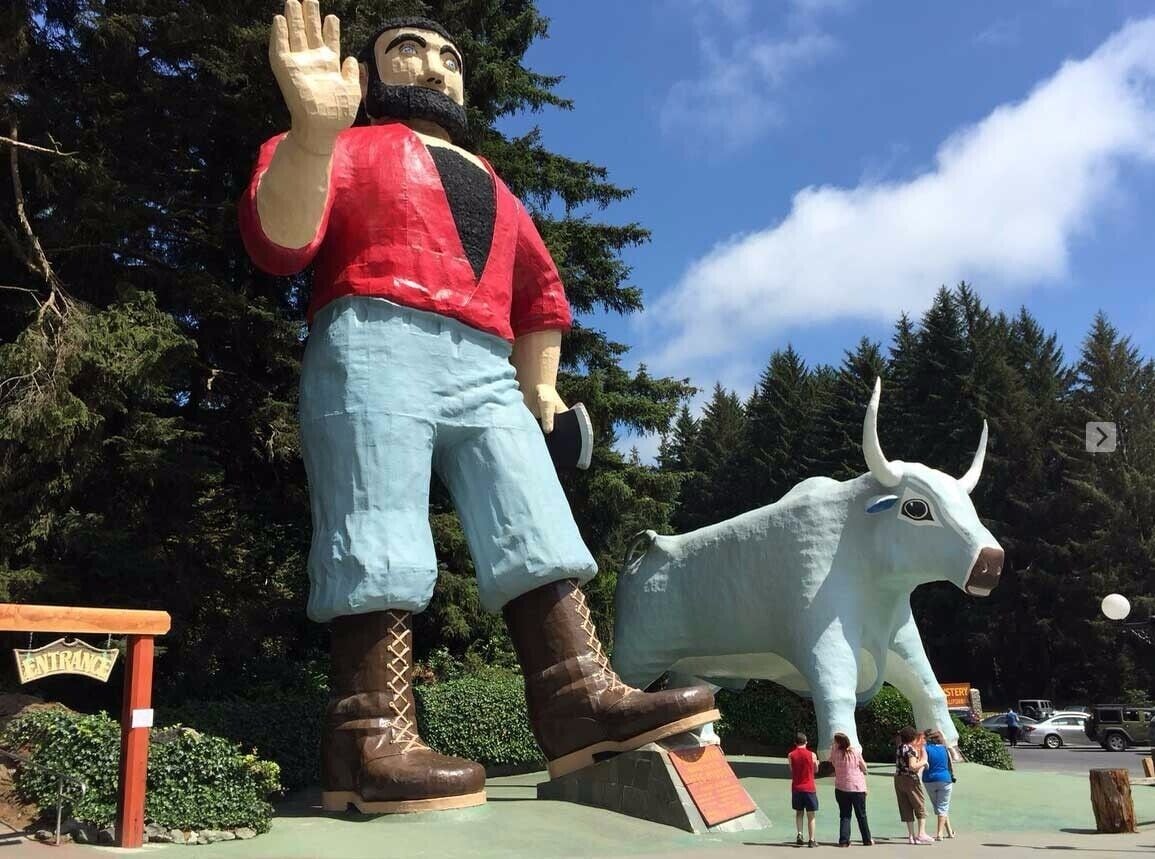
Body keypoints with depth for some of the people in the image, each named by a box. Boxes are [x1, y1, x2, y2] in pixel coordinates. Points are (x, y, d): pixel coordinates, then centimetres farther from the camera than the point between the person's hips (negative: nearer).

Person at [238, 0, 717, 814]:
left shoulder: (492, 186, 32)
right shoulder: (351, 150, 14)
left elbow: (541, 291, 37)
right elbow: (278, 237, -5)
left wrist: (539, 381, 22)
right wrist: (313, 133, -24)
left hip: (485, 372, 6)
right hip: (375, 350, -5)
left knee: (539, 533, -7)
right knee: (381, 546, -15)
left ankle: (583, 696, -11)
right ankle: (372, 740, -16)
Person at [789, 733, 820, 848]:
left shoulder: (790, 755, -2)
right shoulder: (812, 755, -6)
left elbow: (791, 770, 7)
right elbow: (816, 770, 7)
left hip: (796, 788, 2)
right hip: (809, 788, -2)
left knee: (799, 813, 16)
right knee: (811, 815, 5)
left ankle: (799, 835, 1)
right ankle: (811, 840, 4)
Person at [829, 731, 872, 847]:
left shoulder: (835, 753, -11)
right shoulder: (856, 752, -10)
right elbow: (864, 767, 0)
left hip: (841, 788, 0)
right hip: (857, 787, 0)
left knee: (844, 815, 8)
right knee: (861, 815, 13)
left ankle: (843, 840, 0)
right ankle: (867, 840, 22)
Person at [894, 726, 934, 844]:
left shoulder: (898, 748, 10)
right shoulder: (911, 749, -13)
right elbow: (912, 766, -23)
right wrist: (923, 762, -7)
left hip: (898, 779, 7)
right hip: (910, 779, -7)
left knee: (906, 808, 9)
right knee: (920, 807, 4)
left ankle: (912, 835, 12)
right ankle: (921, 834, -1)